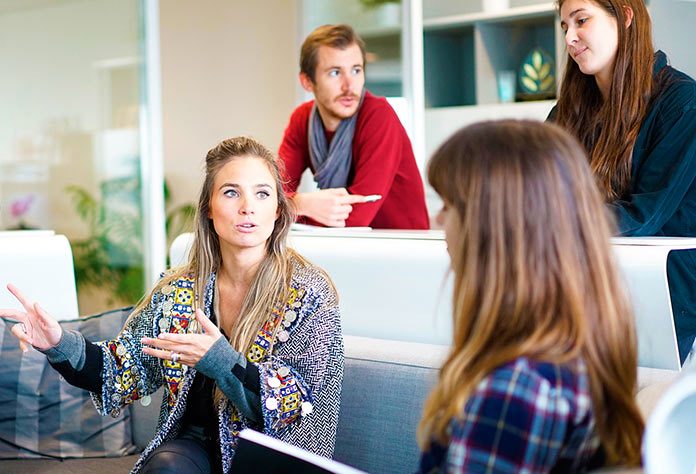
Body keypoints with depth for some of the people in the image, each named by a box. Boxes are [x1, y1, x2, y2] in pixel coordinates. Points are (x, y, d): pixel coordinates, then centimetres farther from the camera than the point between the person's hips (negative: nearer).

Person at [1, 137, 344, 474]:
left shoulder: (309, 294, -9)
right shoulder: (177, 290, 3)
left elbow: (298, 407, -13)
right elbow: (130, 371, 8)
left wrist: (220, 360, -29)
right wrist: (62, 346, -11)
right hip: (193, 444, 3)